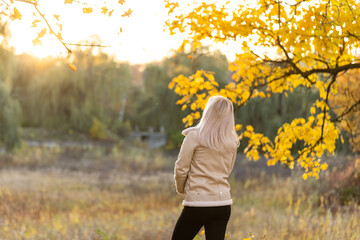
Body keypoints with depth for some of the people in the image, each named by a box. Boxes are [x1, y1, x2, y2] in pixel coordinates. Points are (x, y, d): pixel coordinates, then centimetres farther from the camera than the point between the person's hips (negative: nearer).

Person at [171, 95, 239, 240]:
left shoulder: (194, 136, -10)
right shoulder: (232, 141, 5)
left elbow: (181, 169, -6)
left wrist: (181, 190, 11)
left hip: (198, 202, -5)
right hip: (223, 202, 5)